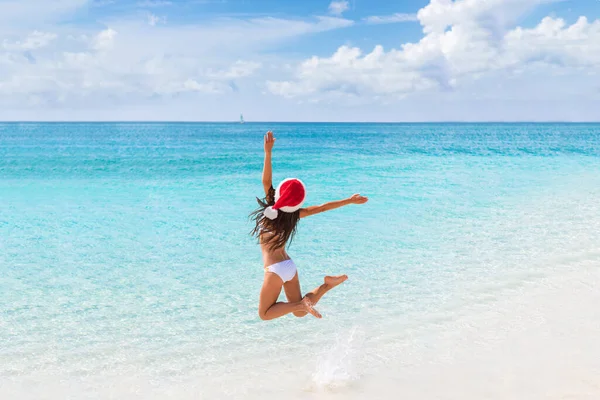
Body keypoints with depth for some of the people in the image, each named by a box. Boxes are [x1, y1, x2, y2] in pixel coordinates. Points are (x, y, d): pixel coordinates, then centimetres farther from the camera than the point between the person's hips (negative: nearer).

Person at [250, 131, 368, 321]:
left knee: (264, 314, 4)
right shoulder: (294, 214, -2)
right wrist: (350, 200, 11)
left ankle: (301, 303, -13)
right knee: (300, 312, 17)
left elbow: (266, 180, -22)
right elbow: (323, 207, 3)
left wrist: (268, 152, -28)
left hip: (275, 269, -7)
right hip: (289, 265, 7)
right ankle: (327, 285, -1)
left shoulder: (271, 209, -15)